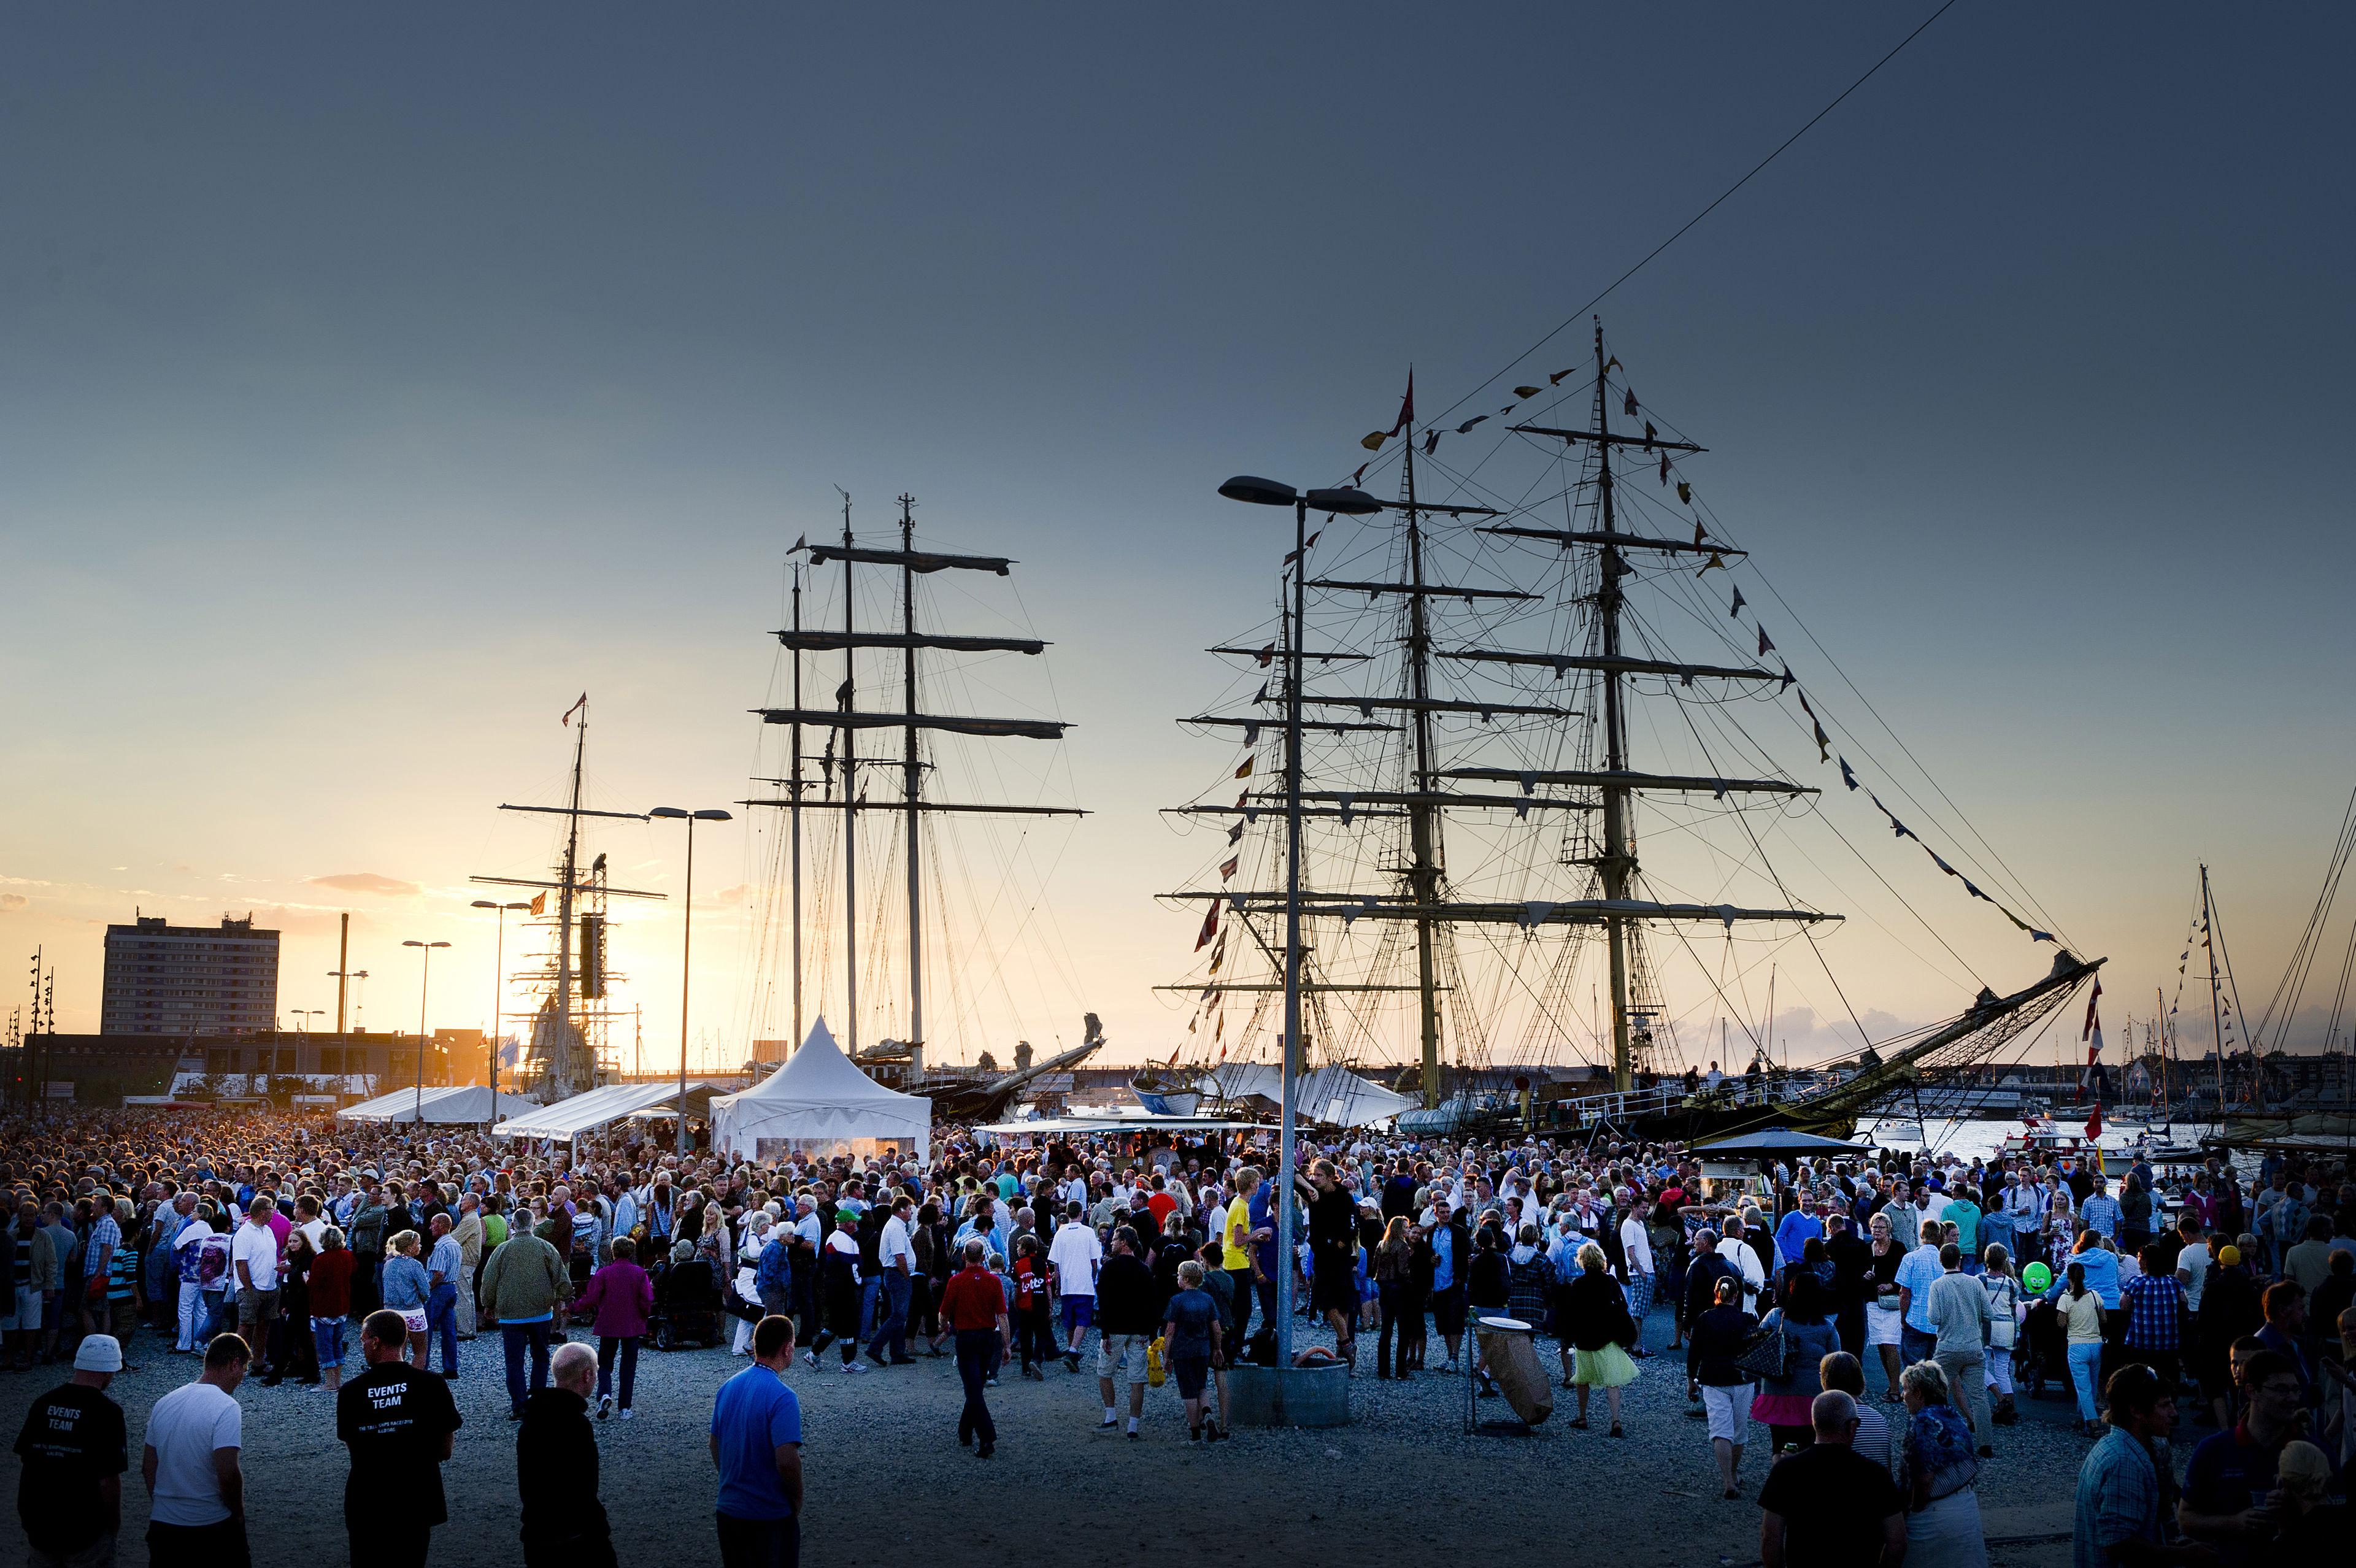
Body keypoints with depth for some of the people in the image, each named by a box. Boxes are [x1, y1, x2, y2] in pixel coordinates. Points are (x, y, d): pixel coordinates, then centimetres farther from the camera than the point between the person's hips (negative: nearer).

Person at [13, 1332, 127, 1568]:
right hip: (85, 1530, -5)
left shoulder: (42, 1403, 0)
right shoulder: (107, 1412, -17)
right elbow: (109, 1478, -17)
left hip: (37, 1524, 5)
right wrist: (114, 1523, -2)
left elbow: (25, 1458, 7)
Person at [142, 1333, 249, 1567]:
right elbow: (227, 1474, -23)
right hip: (212, 1527, -6)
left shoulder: (164, 1403, 7)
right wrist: (239, 1513, -7)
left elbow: (147, 1469, 12)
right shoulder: (225, 1407, -16)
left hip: (162, 1525, 6)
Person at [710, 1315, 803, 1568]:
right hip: (771, 1517, -7)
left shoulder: (728, 1387, 2)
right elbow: (787, 1460, -26)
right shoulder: (782, 1397, -21)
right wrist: (797, 1502, -10)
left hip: (728, 1509, 7)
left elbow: (715, 1447, 11)